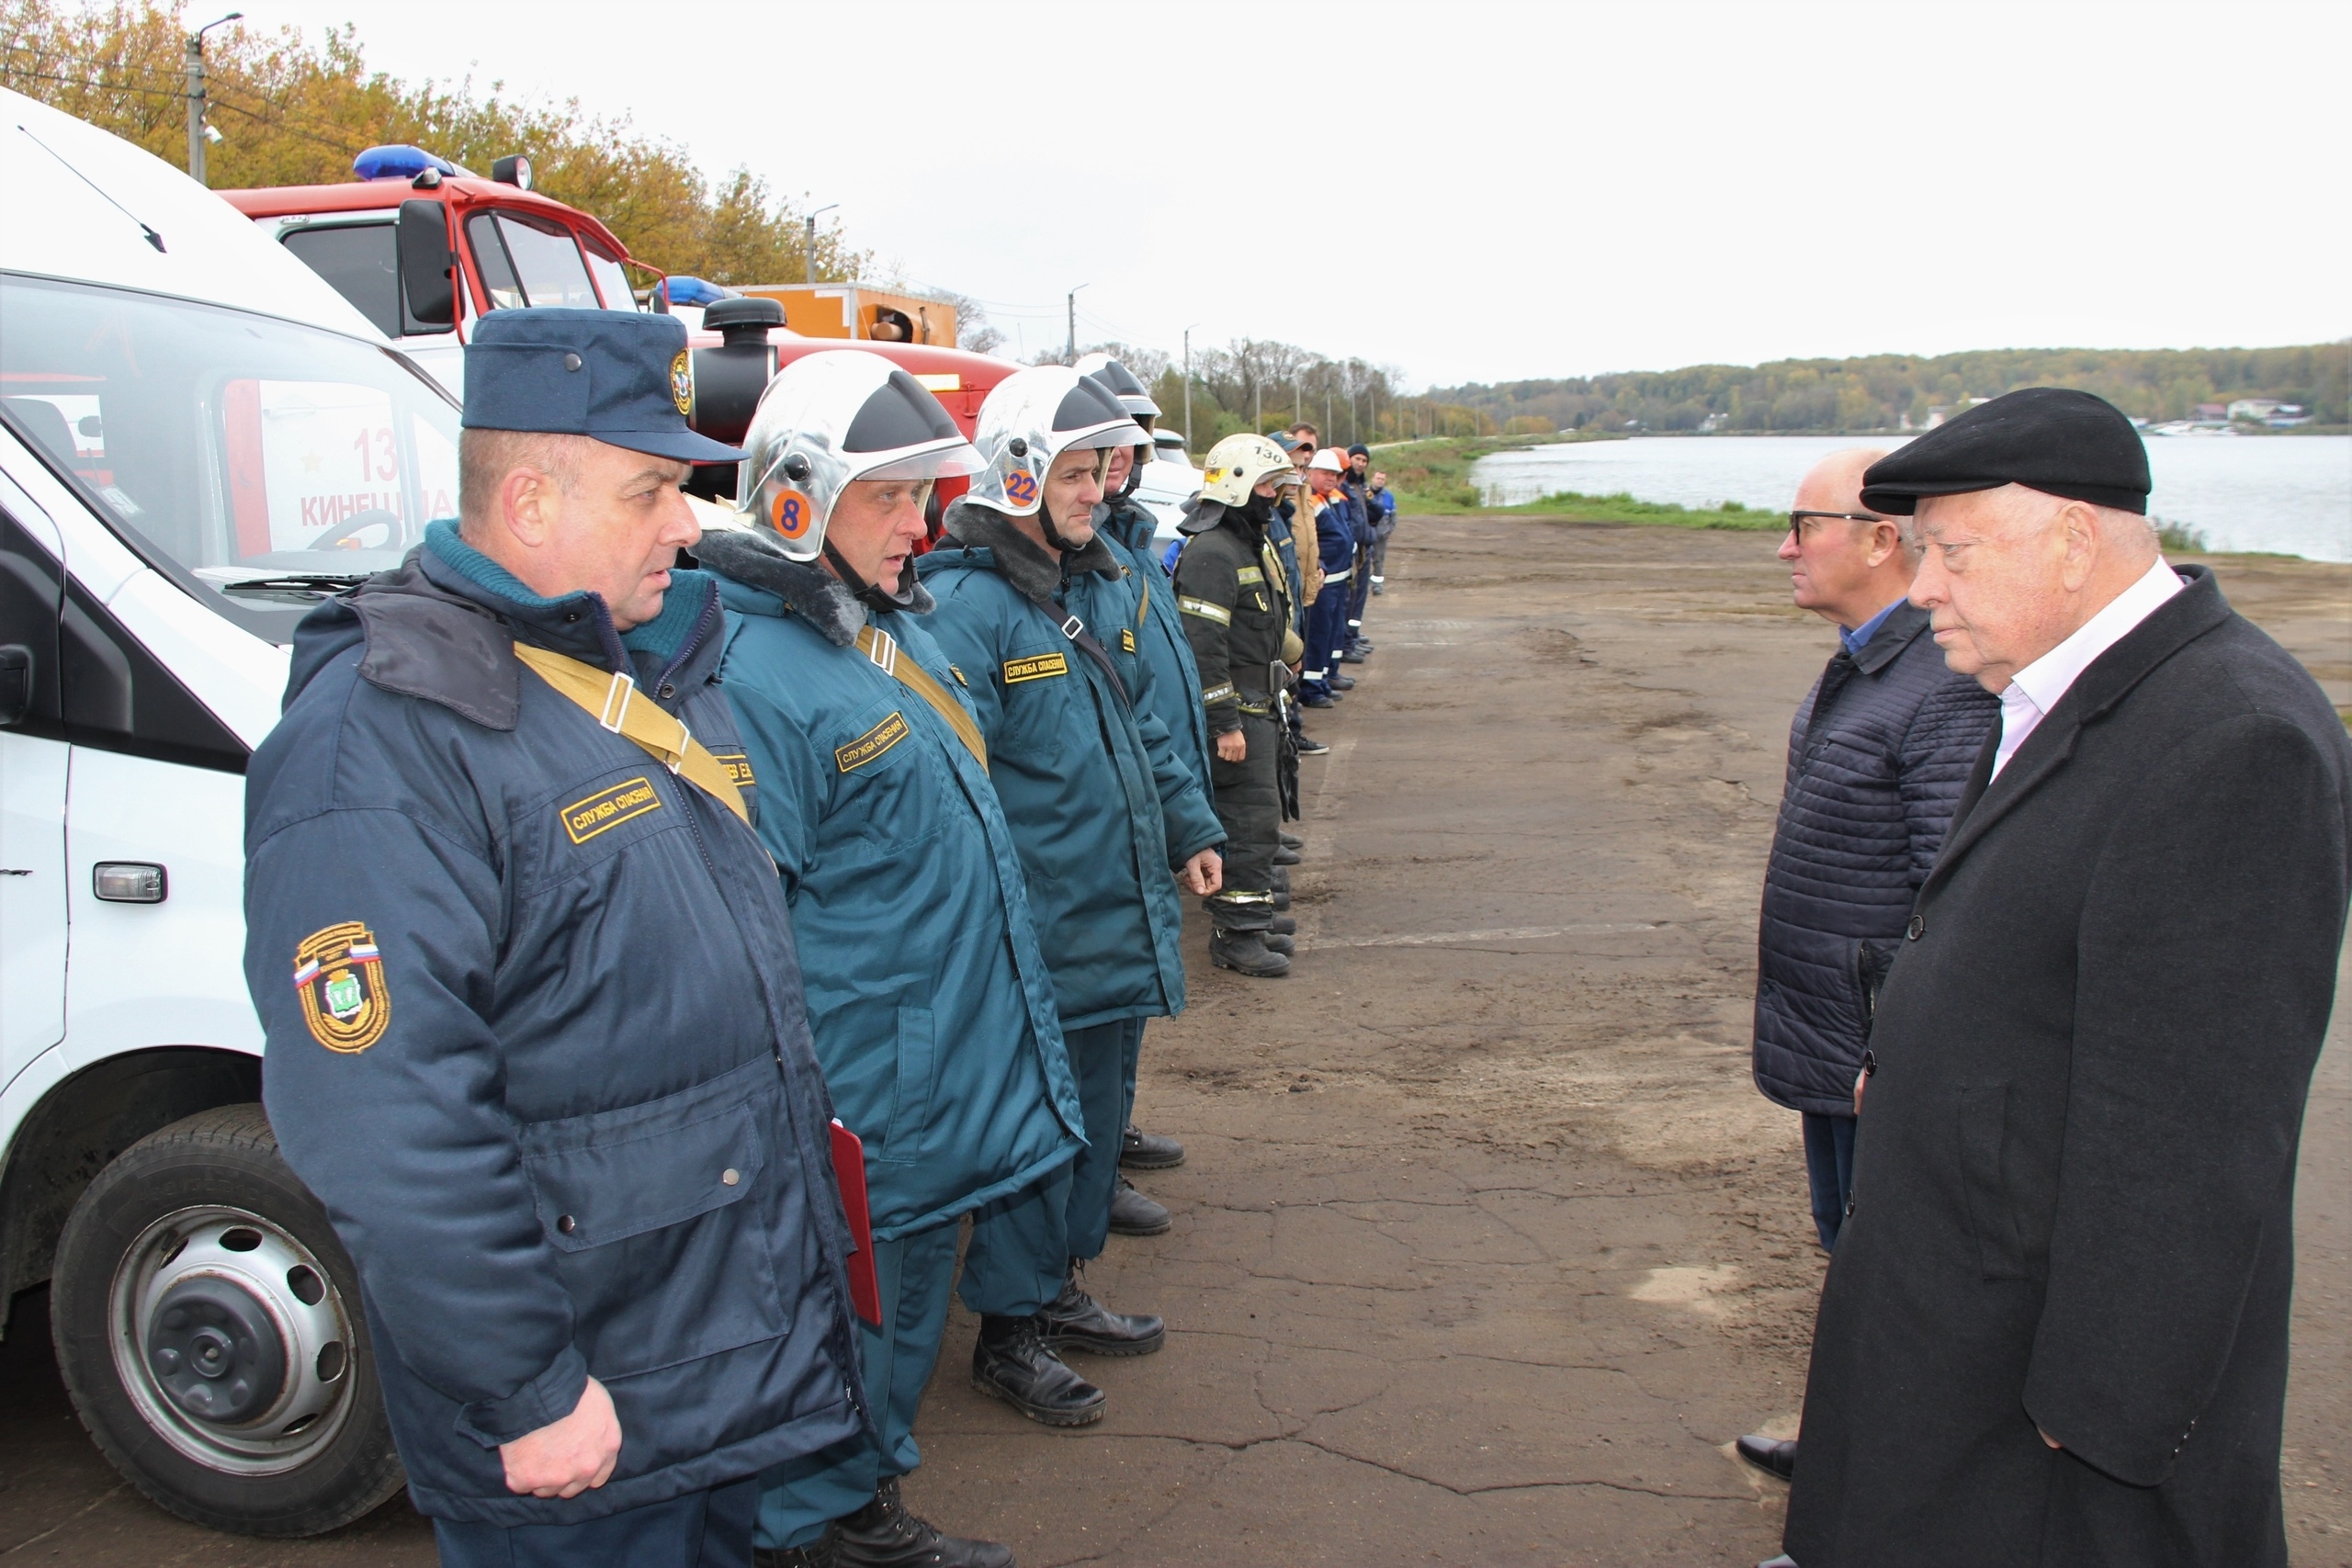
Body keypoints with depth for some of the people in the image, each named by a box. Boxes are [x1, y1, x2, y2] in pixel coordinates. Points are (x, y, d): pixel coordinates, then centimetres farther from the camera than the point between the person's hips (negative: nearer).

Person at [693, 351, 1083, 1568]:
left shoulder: (898, 623, 9)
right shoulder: (755, 672, -21)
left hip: (940, 1074, 10)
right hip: (857, 1099, -9)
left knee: (912, 1290, 22)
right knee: (840, 1308, 7)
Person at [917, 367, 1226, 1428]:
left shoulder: (1104, 587, 11)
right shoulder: (967, 605, -17)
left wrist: (1190, 827, 21)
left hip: (1120, 920, 9)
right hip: (1038, 936, -8)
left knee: (1099, 1110, 19)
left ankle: (1063, 1287, 37)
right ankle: (1007, 1334, 20)